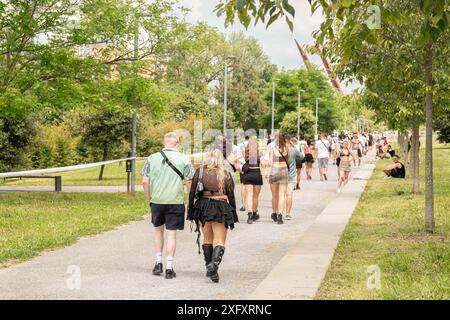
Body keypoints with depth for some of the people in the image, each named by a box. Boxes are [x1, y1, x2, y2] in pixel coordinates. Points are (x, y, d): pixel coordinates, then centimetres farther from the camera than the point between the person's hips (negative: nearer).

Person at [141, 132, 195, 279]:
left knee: (158, 230, 21)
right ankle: (169, 268, 4)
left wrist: (149, 197, 12)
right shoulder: (183, 160, -5)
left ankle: (158, 263, 20)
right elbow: (189, 182, -6)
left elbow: (145, 181, -1)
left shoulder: (152, 158, 1)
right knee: (171, 234, 4)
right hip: (175, 201, -2)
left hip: (156, 201, 2)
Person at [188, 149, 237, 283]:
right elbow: (231, 195, 3)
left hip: (202, 207, 2)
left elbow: (192, 192, 1)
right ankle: (214, 263, -27)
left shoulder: (199, 171, 3)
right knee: (219, 241, -1)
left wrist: (190, 211, 8)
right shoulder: (226, 174, 1)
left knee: (207, 239, 17)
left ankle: (209, 268, 19)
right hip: (221, 208, -2)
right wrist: (233, 214, 10)